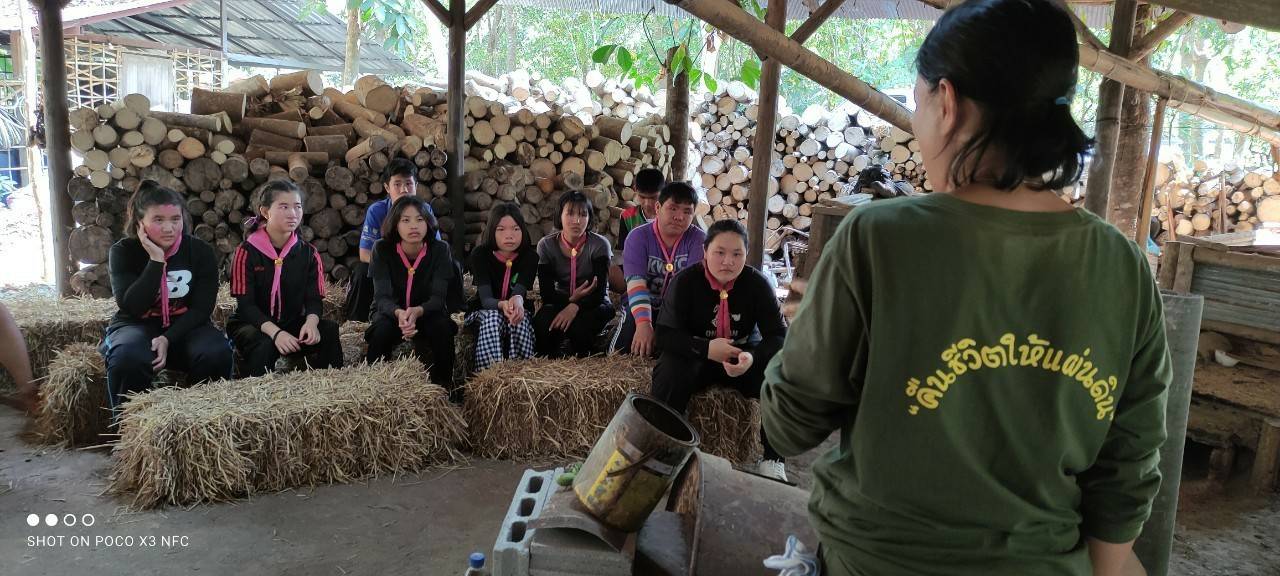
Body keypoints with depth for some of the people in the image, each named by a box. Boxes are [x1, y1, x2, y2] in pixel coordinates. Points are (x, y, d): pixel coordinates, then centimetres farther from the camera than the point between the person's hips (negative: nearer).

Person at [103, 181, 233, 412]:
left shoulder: (201, 251, -4)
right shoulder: (124, 252, -7)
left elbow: (202, 308, -7)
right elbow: (132, 308, -19)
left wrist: (168, 338, -22)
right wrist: (156, 260, -24)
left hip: (184, 326, 1)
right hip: (136, 325, -1)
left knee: (217, 353, -30)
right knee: (129, 358, -35)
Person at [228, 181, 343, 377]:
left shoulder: (308, 253, 2)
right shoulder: (246, 252, -8)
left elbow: (315, 299, -4)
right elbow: (246, 304, -15)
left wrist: (311, 322, -29)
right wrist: (275, 332, -32)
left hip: (292, 324, 3)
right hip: (251, 325, -3)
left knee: (329, 330, -24)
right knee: (264, 345, -36)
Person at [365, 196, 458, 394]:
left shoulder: (440, 249, -14)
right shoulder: (382, 249, -15)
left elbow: (438, 297, -21)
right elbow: (383, 297, -22)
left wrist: (417, 311, -44)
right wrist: (399, 313, -46)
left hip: (426, 312, 1)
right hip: (391, 313, 0)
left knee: (442, 327, -31)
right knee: (382, 330, -33)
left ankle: (444, 384, -11)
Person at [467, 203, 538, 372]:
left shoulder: (530, 256, -12)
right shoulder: (480, 255, -15)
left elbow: (520, 290, -28)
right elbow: (486, 299, -27)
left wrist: (518, 300, -55)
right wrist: (502, 305, -52)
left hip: (518, 310, 1)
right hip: (484, 311, -1)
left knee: (520, 319, -33)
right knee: (493, 318, -35)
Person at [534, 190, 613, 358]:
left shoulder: (599, 245, -11)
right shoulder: (546, 245, -6)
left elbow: (600, 291, -21)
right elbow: (547, 293, -10)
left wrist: (575, 306, -40)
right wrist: (571, 299, -30)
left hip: (593, 305, -1)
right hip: (560, 302, 1)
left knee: (579, 324, -34)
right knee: (542, 321, -32)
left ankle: (583, 361, -3)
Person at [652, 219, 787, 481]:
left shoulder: (756, 283, -11)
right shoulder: (685, 281, -14)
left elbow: (779, 336, -13)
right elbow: (665, 334, -18)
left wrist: (752, 357, -36)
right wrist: (706, 348, -35)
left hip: (745, 356, 2)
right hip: (695, 356, -1)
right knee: (669, 374, -33)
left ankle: (773, 459, -9)